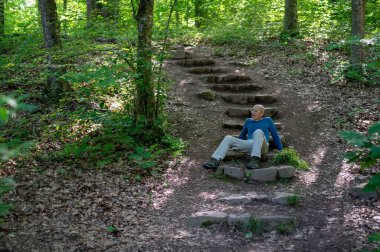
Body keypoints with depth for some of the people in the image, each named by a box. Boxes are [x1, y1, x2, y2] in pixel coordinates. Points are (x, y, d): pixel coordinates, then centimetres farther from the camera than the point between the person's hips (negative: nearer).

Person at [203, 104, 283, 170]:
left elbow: (275, 136, 15)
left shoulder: (267, 120, 12)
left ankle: (255, 161, -48)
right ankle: (215, 161, -33)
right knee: (228, 138, -16)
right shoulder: (248, 121, 21)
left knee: (258, 132, -35)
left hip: (262, 147, -4)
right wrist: (235, 146, 37)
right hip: (249, 146, 4)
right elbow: (242, 135, 33)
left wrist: (281, 152, 15)